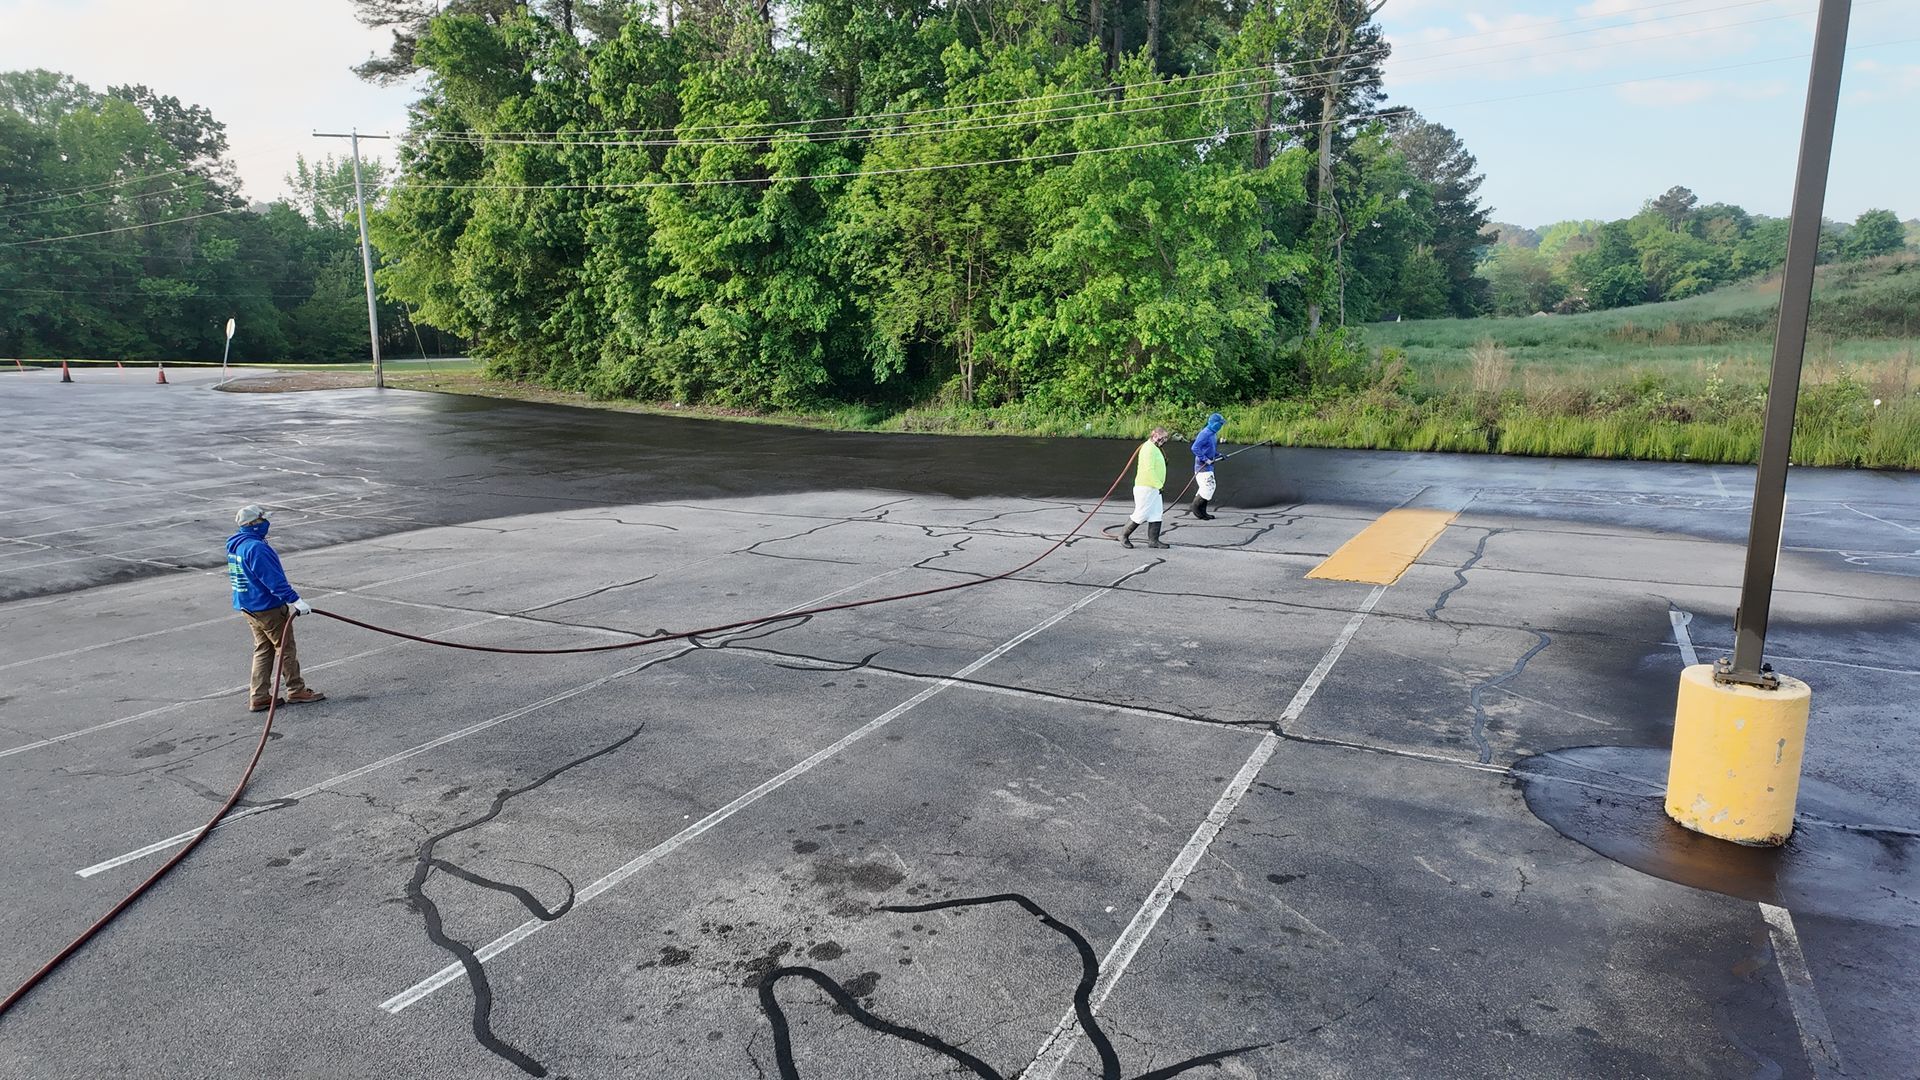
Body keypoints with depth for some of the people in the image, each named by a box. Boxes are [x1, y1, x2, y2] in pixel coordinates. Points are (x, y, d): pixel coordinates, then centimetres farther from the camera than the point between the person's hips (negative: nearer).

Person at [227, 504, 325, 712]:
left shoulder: (234, 546, 10)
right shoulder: (256, 548, -23)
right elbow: (274, 580, -27)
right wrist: (295, 600, -26)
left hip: (248, 607, 9)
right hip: (268, 608, -9)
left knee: (263, 650, 14)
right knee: (286, 648, 4)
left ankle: (258, 697, 14)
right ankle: (296, 691, 14)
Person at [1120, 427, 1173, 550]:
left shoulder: (1155, 448, 18)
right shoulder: (1148, 448, -15)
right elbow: (1149, 470, -22)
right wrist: (1159, 485, -18)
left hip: (1154, 488, 10)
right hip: (1145, 488, -10)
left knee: (1156, 515, 7)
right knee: (1141, 515, -6)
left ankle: (1153, 540, 9)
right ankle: (1124, 536, 7)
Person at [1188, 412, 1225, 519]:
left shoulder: (1213, 434, 13)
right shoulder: (1205, 433, -17)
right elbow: (1195, 448, -24)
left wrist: (1218, 455, 9)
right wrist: (1205, 460, -23)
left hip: (1208, 465, 10)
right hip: (1202, 466, -10)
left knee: (1210, 487, 12)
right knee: (1208, 487, -12)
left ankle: (1202, 512, 18)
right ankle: (1196, 509, -1)